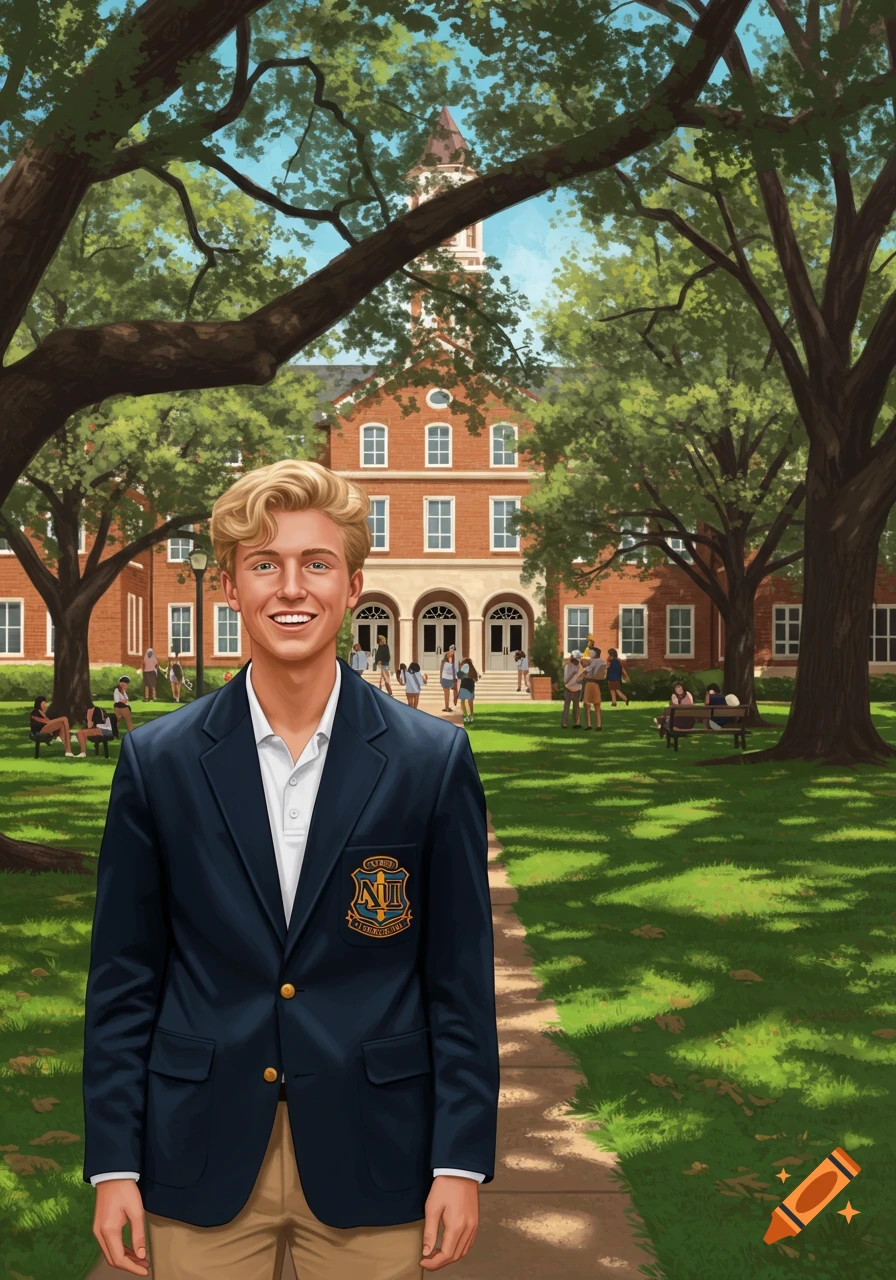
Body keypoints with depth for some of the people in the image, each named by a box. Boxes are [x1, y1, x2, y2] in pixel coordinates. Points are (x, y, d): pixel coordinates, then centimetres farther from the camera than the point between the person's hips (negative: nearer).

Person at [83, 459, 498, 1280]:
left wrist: (462, 1160, -4)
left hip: (370, 1160, 0)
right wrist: (113, 1163, 0)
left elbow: (462, 978, -2)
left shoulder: (434, 762, -5)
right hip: (202, 1161, 1)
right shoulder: (158, 762, -2)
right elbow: (124, 978, 2)